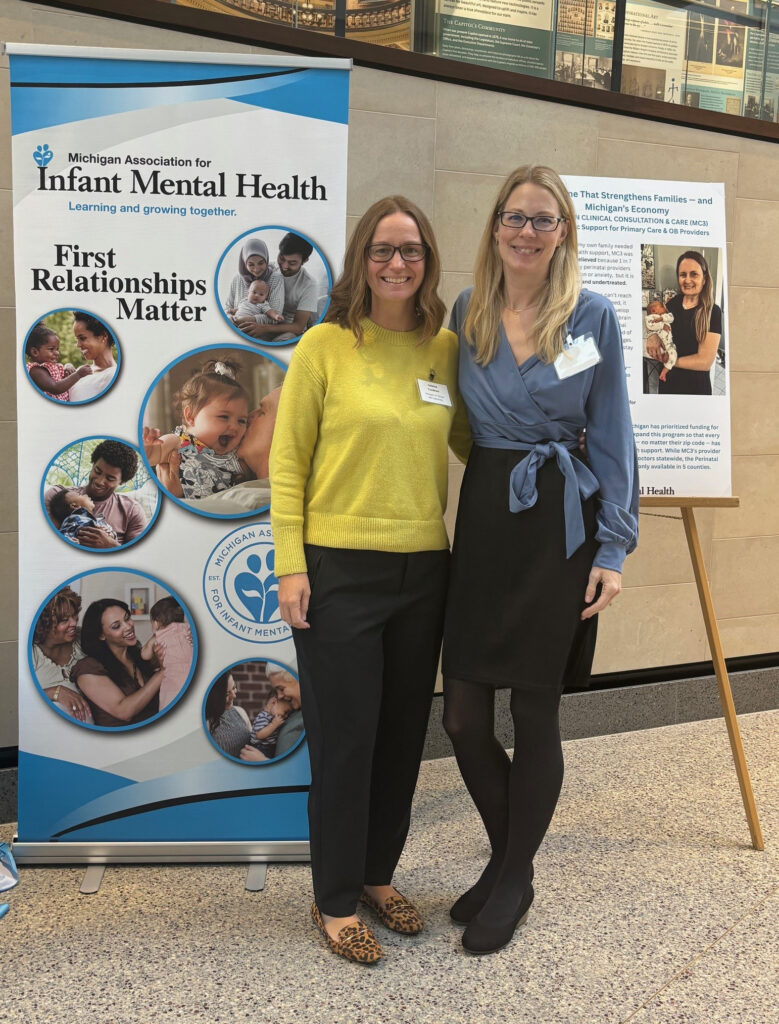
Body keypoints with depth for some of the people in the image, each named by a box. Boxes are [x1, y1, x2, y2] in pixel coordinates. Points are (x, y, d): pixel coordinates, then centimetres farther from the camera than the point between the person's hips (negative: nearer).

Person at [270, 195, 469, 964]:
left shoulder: (446, 349, 7)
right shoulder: (324, 345, -4)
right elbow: (287, 463, -4)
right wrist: (290, 566, -10)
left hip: (424, 569, 5)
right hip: (340, 568, -4)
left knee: (403, 732, 14)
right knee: (344, 735, 4)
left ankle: (378, 875, 34)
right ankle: (336, 901, 23)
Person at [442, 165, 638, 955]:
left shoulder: (593, 315, -2)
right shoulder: (467, 313, 6)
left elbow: (611, 435, -1)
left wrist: (614, 547, -6)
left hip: (559, 525, -3)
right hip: (482, 516, 3)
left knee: (534, 713, 6)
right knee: (463, 714, 4)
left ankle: (515, 878, 28)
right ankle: (505, 854, 31)